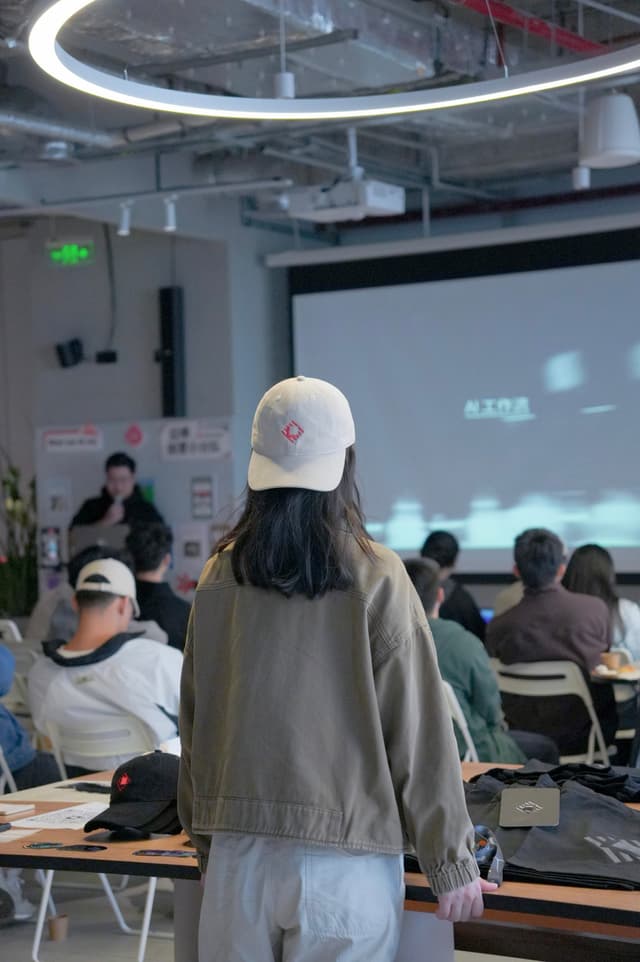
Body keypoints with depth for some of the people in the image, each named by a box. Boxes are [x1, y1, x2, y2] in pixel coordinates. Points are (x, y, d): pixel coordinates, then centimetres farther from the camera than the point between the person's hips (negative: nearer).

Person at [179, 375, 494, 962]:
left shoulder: (220, 577, 0)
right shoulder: (376, 579, -9)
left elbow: (195, 722, 8)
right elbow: (418, 733, -8)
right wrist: (452, 866, 0)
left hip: (238, 852, 3)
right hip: (344, 863, -3)